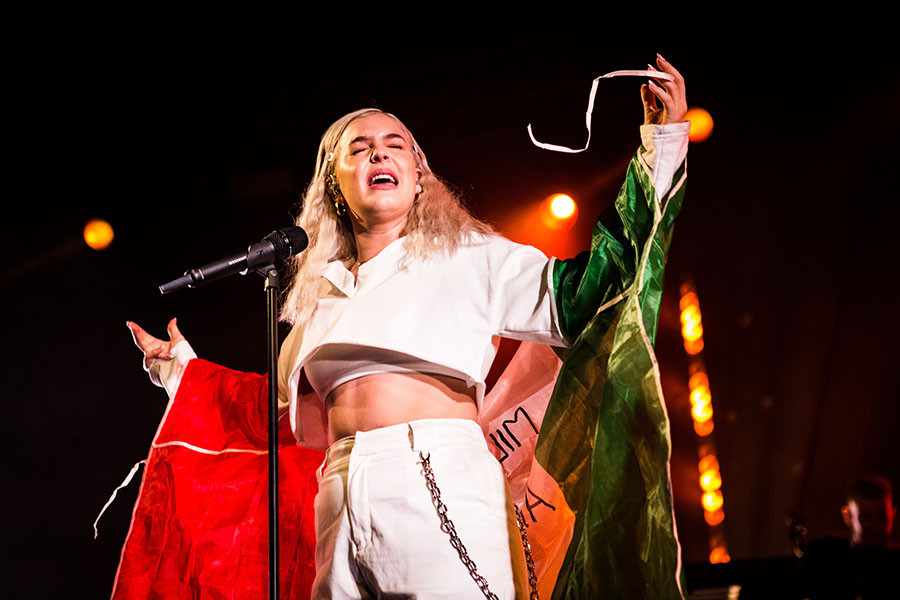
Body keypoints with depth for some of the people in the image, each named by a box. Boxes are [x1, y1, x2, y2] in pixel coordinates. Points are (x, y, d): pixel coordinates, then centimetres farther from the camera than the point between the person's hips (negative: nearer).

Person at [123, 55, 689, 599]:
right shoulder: (319, 294, 24)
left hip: (441, 488, -4)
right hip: (344, 510, 4)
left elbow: (575, 295, 1)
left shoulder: (463, 260, 12)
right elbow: (276, 414, 31)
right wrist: (179, 366, 36)